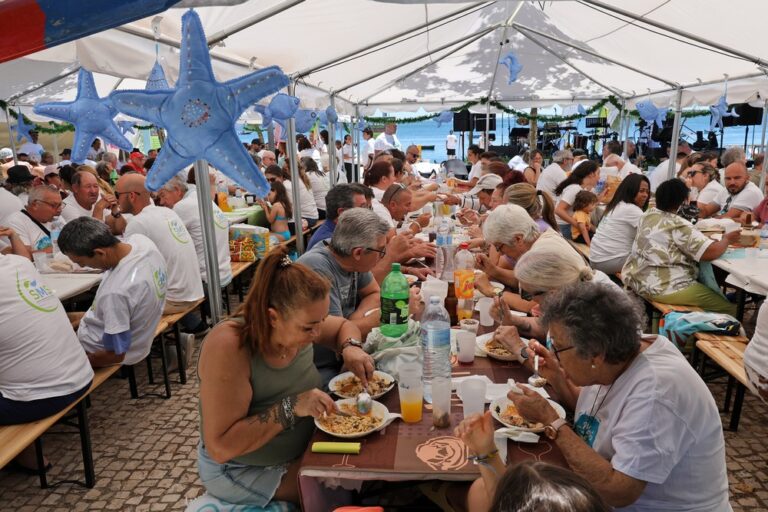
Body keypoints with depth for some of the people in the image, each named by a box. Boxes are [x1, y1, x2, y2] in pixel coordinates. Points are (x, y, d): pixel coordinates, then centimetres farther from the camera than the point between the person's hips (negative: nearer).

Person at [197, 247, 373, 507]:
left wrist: (350, 349, -15)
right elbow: (219, 447, -31)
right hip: (241, 470, -6)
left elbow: (343, 326, 8)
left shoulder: (296, 323, -13)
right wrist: (291, 408, -36)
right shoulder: (229, 347, -32)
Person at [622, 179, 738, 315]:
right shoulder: (679, 226, -17)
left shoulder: (648, 215, 8)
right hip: (662, 289, -10)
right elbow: (711, 252, -22)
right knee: (729, 308, -1)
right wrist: (726, 239, -1)